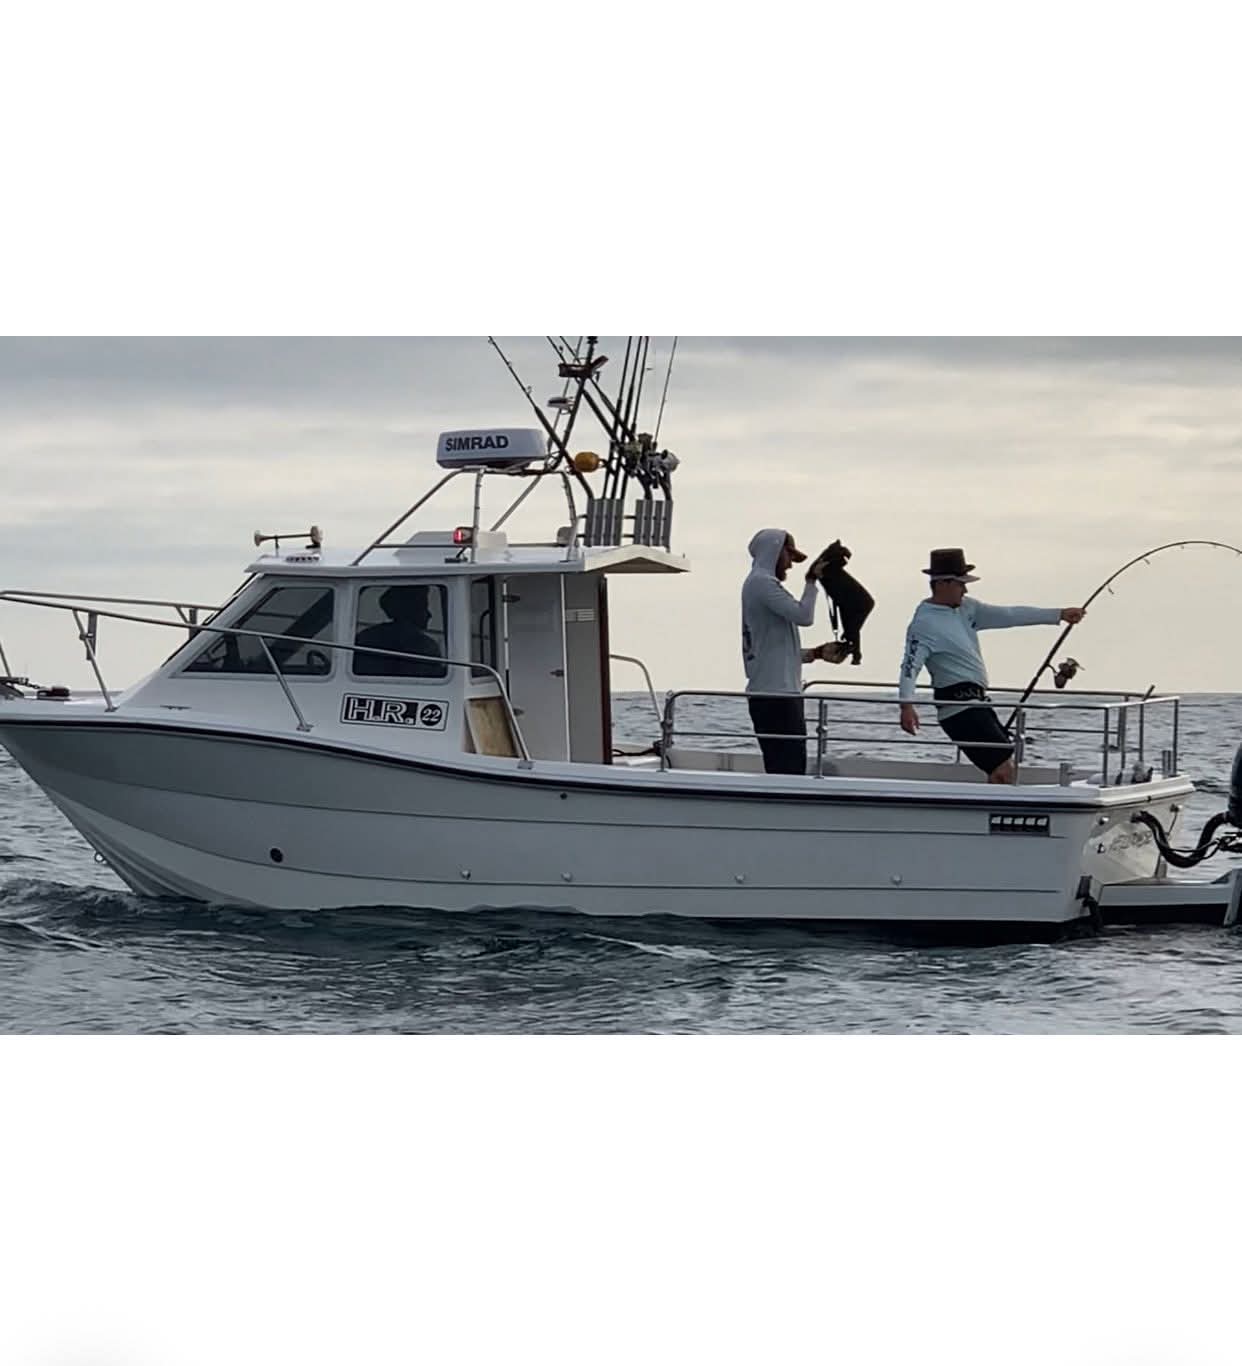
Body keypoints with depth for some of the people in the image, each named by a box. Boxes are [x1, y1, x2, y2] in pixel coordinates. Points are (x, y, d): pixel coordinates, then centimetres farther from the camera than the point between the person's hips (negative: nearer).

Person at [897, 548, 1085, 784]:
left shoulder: (965, 609, 12)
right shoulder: (924, 624, -14)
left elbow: (1009, 616, 15)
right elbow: (910, 666, -24)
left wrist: (1059, 614, 14)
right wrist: (906, 705, -41)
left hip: (977, 703, 10)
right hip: (960, 709, -10)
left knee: (1002, 769, 15)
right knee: (1003, 771, -14)